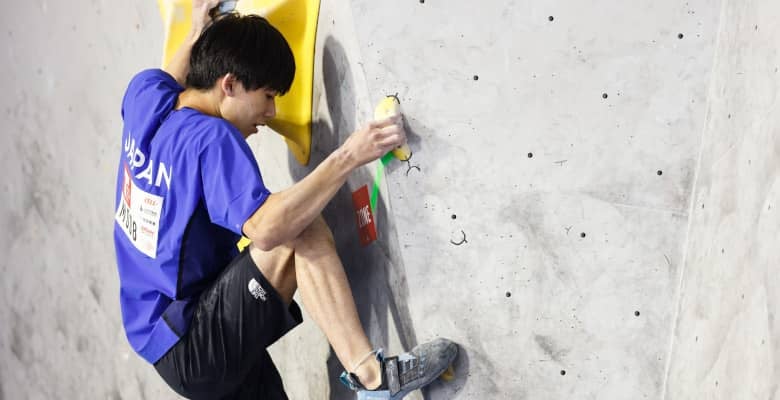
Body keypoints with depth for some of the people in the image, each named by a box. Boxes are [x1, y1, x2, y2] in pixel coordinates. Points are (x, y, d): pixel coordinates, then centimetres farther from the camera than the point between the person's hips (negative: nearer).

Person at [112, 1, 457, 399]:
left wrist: (197, 35, 38)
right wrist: (347, 157, -31)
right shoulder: (210, 138, -20)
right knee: (302, 232, -22)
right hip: (194, 353, -10)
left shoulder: (145, 98, 5)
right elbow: (265, 228, -35)